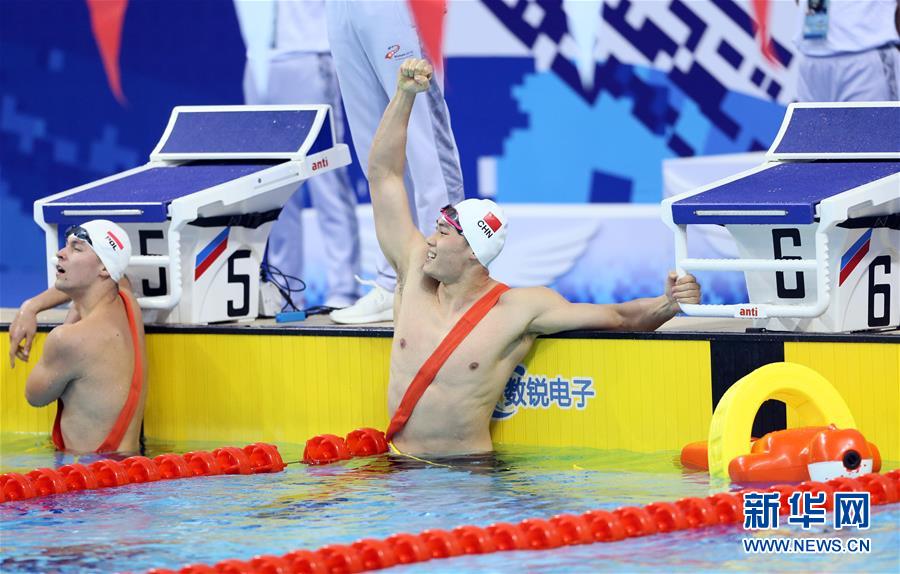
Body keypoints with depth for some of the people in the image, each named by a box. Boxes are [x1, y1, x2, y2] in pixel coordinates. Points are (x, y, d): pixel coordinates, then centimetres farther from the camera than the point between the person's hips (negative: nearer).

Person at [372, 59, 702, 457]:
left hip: (471, 469, -4)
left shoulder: (520, 309, -4)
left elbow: (619, 317, -2)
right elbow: (384, 173, 11)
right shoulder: (415, 274, 6)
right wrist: (404, 95, 9)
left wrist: (667, 304, -23)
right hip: (401, 469, 4)